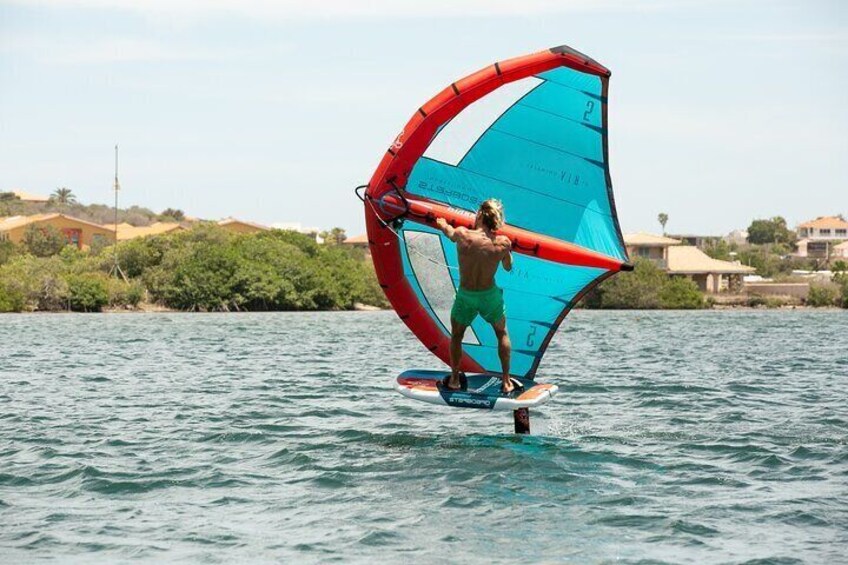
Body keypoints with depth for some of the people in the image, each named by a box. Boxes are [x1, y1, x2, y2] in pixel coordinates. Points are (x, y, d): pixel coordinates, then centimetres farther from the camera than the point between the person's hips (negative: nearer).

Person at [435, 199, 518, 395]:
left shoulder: (462, 235, -16)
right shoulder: (502, 243, -16)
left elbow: (451, 234, 10)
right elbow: (508, 267, 2)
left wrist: (443, 225, 33)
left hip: (465, 296, 0)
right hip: (490, 296, 0)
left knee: (456, 335, 25)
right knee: (502, 334, 24)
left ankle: (454, 379, 29)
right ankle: (506, 382, 23)